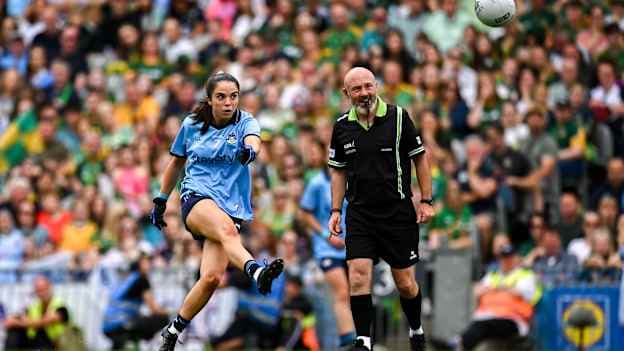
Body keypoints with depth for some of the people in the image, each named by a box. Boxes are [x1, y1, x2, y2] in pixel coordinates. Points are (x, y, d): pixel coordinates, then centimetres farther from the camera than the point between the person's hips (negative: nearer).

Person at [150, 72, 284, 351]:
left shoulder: (245, 122, 2)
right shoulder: (192, 125, 8)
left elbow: (253, 140, -22)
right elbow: (175, 163, 22)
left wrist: (250, 149, -45)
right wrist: (161, 200, 24)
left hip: (231, 207, 1)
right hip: (196, 199, -1)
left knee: (212, 277, -16)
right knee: (226, 227, -37)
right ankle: (256, 272, -66)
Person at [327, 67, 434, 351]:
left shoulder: (398, 117, -6)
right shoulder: (342, 127, 3)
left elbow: (420, 158, 1)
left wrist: (426, 201, -3)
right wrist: (336, 211, 8)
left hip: (398, 212, -2)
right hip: (360, 213, 2)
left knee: (405, 283, 4)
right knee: (358, 278, -13)